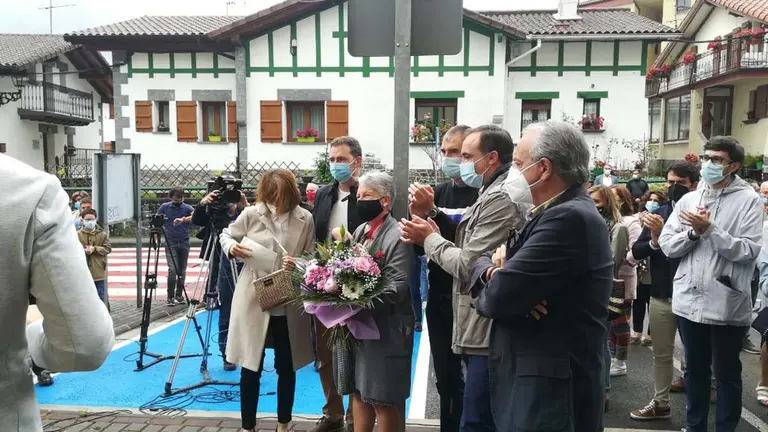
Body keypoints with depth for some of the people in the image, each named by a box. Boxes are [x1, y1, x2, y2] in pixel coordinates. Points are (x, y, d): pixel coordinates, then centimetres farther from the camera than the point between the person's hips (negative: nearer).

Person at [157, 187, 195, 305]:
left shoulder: (187, 208, -2)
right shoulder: (165, 207, 1)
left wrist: (183, 220, -40)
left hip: (184, 243, 1)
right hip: (170, 242, -1)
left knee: (182, 271, 6)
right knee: (172, 269, -12)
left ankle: (179, 295, 19)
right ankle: (170, 297, -6)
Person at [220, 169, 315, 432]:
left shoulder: (305, 219, -6)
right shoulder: (251, 214, -5)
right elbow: (226, 235, 9)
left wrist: (298, 264, -21)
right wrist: (232, 247, -13)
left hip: (289, 305, 1)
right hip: (254, 301, 0)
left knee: (287, 367, 14)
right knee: (251, 368, 8)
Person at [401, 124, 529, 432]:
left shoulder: (502, 199, -18)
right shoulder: (498, 193, 16)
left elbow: (467, 265, -19)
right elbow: (470, 249, 13)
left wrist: (429, 238, -4)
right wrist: (431, 215, 3)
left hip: (490, 333, -11)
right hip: (487, 330, 11)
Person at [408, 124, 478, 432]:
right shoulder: (439, 192, 9)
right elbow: (420, 247, 8)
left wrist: (432, 213, -26)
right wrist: (417, 217, -10)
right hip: (439, 298, 6)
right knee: (445, 377, 16)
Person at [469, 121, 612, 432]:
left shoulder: (569, 217, -22)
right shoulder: (558, 211, 11)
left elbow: (497, 297, -25)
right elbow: (481, 260, 11)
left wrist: (486, 292, -3)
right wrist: (493, 269, -12)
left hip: (549, 390, -9)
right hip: (537, 382, 9)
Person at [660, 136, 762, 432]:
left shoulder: (748, 200, -6)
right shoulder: (688, 200, 6)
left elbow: (748, 251, -16)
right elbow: (667, 245, 2)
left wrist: (709, 229, -20)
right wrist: (693, 232, -14)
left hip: (727, 305, -4)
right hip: (689, 300, 4)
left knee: (726, 373, 11)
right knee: (695, 368, 18)